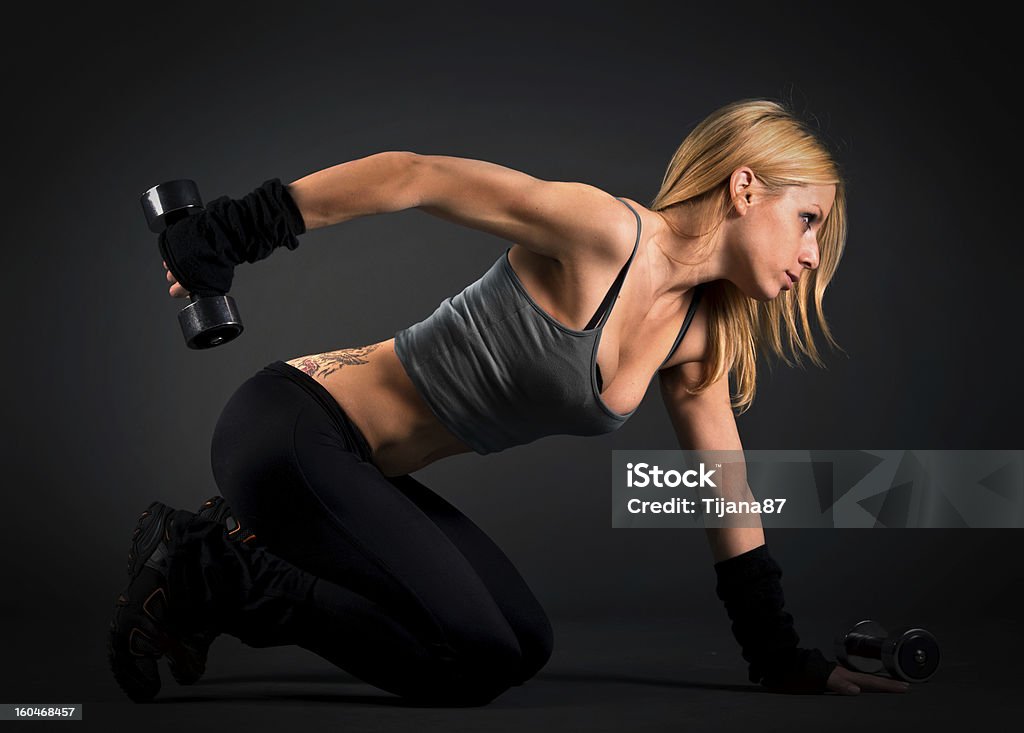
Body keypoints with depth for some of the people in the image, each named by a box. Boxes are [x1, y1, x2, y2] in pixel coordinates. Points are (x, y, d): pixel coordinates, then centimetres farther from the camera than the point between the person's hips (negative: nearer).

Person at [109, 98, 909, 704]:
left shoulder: (698, 336, 6)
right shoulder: (605, 234, -20)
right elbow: (413, 176, -21)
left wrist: (782, 659, 15)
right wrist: (233, 234, -21)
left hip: (360, 470, 9)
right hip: (293, 428, -9)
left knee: (527, 645, 12)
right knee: (473, 663, -13)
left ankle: (246, 551, 15)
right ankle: (196, 572, -3)